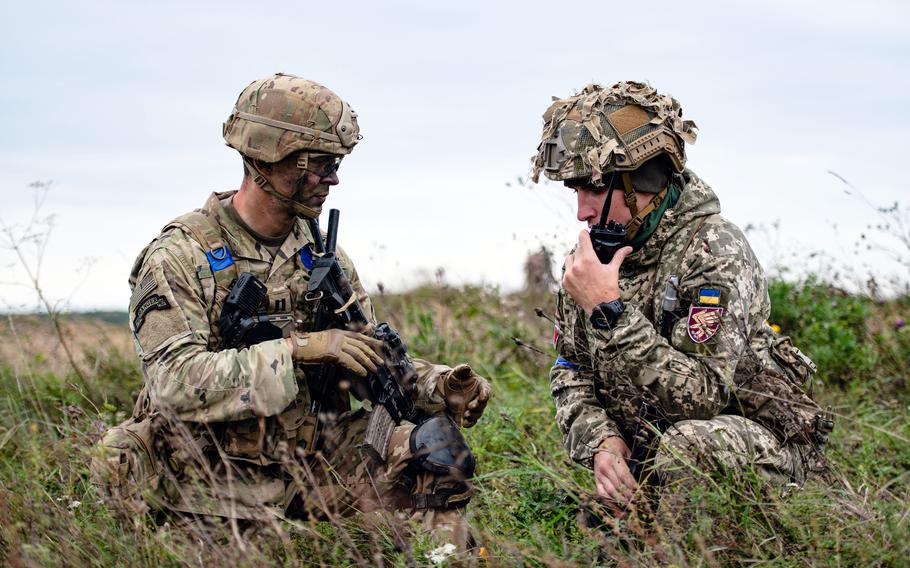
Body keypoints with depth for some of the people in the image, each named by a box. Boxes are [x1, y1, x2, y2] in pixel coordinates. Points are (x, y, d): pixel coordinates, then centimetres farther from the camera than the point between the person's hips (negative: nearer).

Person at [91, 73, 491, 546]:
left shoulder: (320, 252, 10)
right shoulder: (181, 255, -10)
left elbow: (370, 358, 13)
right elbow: (178, 381, -21)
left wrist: (437, 386, -8)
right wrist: (297, 348, -27)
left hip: (311, 461, 5)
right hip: (217, 479, -4)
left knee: (437, 450, -14)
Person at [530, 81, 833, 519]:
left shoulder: (714, 251, -20)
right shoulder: (596, 253, 3)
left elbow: (700, 397, -28)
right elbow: (571, 372, 7)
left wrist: (608, 310, -30)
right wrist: (601, 440, -13)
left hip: (758, 440, -7)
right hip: (645, 455, 7)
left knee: (687, 445, -38)